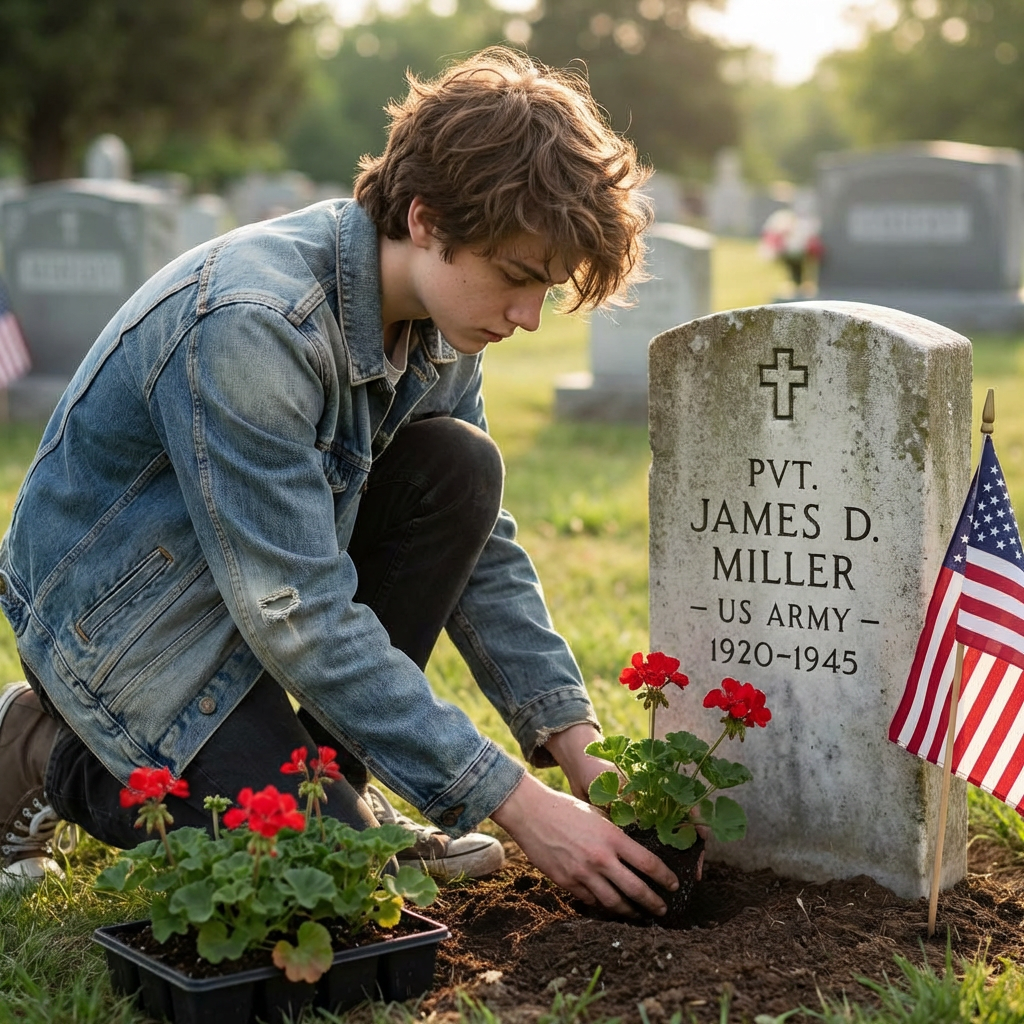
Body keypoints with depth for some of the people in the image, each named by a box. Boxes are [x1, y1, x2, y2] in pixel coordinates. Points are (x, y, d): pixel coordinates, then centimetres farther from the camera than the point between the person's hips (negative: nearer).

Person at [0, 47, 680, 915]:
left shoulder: (438, 320, -7)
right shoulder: (250, 322, -33)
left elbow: (482, 547, 1)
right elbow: (302, 618, -33)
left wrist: (573, 737, -9)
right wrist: (516, 803, -31)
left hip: (267, 570, 8)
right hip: (120, 615, -8)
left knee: (460, 470, -13)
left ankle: (332, 776, 0)